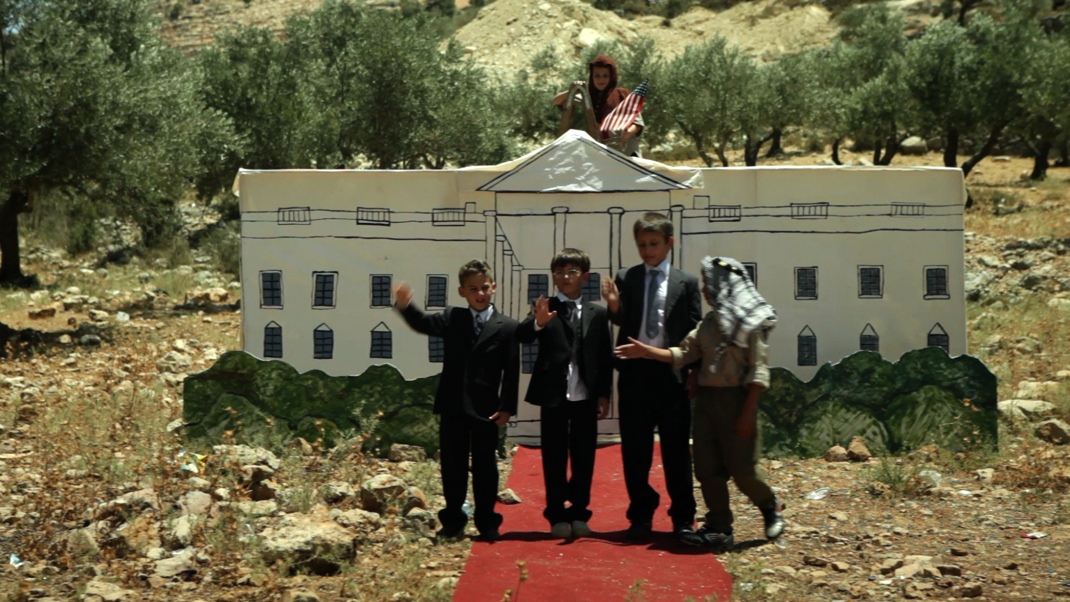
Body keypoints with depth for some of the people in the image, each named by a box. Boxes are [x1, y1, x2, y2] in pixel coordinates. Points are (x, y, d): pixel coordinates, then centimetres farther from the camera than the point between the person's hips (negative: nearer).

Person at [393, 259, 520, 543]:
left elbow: (511, 371, -3)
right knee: (452, 465, 9)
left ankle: (487, 523, 16)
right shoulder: (452, 319, 7)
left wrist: (507, 407, -9)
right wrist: (405, 306, -29)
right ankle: (453, 521, 20)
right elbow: (423, 323, -9)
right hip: (452, 405, 2)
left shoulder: (507, 327, -1)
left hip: (486, 408, -2)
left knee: (485, 466, 5)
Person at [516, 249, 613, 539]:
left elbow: (605, 357, 8)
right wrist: (537, 323, -35)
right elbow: (522, 335, -14)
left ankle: (578, 513, 16)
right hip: (553, 395, -2)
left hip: (586, 396, 2)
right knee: (554, 458, 4)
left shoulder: (598, 314, 9)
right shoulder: (545, 309, 3)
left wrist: (604, 394, 2)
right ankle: (557, 516, 11)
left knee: (584, 457, 6)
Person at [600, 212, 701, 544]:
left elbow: (694, 330, 3)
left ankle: (683, 518, 14)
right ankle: (641, 516, 18)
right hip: (635, 371, 1)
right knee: (635, 449, 7)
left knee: (676, 448, 5)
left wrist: (693, 372, -5)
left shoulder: (687, 282, 4)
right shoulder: (625, 279, 6)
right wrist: (614, 306, -25)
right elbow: (622, 322, -3)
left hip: (672, 372, -1)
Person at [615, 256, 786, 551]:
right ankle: (719, 529, 12)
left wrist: (748, 413, -16)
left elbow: (758, 371, -11)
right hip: (706, 399, 7)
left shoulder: (752, 322, -8)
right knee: (707, 469, 4)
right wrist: (646, 351, -1)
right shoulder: (709, 322, 12)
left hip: (735, 400, -7)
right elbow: (683, 354, 9)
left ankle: (771, 507, 25)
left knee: (741, 469, -2)